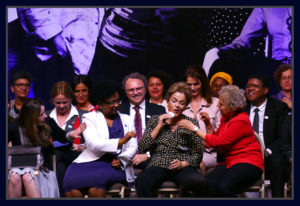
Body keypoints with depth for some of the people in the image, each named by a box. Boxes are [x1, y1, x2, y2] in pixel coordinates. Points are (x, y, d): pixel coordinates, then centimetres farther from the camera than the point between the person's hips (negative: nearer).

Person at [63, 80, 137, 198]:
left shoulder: (126, 119, 21)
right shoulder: (90, 118, 11)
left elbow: (133, 147, 15)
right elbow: (93, 144, -7)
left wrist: (121, 160, -8)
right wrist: (120, 141, -20)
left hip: (114, 166, 1)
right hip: (90, 161, -1)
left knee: (96, 179, -35)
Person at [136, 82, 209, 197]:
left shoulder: (191, 123, 16)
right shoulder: (155, 120, 17)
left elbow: (198, 154, 11)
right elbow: (141, 149, 7)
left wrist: (183, 164, -8)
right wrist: (159, 127, 3)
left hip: (183, 168, 0)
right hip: (158, 165, 0)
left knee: (199, 182, -36)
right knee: (142, 181, -37)